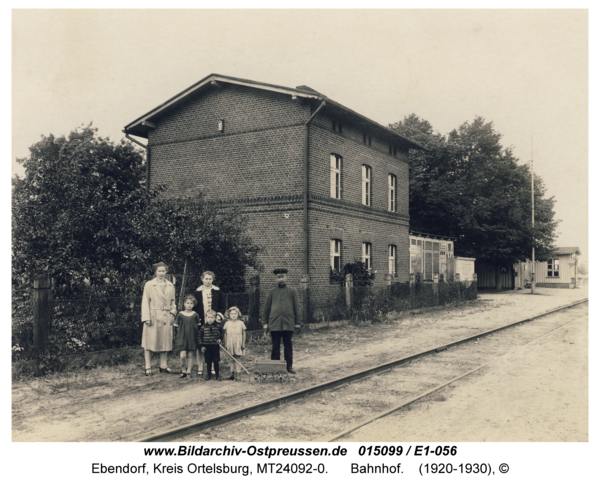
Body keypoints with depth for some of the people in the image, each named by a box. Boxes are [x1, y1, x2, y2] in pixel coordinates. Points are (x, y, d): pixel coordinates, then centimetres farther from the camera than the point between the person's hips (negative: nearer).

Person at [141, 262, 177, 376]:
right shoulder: (149, 285, 0)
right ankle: (148, 367, 4)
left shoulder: (171, 286, 12)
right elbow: (145, 302, -3)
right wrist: (146, 318, -10)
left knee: (165, 342, 8)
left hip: (166, 318, 4)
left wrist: (173, 312, 4)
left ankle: (163, 366, 16)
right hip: (153, 317, -4)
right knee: (150, 342, -3)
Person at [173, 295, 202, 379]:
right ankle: (183, 369, 11)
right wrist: (181, 331, 2)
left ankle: (189, 371, 18)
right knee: (182, 355, -11)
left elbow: (198, 325, 11)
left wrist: (194, 332, 3)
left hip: (192, 337, 1)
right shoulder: (180, 314, -2)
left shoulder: (195, 315, 0)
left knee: (190, 355, 6)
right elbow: (176, 326, 7)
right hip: (182, 337, -1)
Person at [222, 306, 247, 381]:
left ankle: (237, 375, 1)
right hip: (230, 344, 2)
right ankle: (232, 374, 16)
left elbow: (244, 334, 4)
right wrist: (225, 344, 6)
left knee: (237, 359, -3)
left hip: (238, 344, -2)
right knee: (231, 359, 7)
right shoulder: (227, 323, 5)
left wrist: (243, 343, 1)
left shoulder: (241, 323, 1)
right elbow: (225, 334, 10)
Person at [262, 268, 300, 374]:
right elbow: (266, 309, 10)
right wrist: (265, 323, 4)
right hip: (275, 324, 0)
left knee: (288, 345, 5)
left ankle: (289, 366, 14)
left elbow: (296, 308, 9)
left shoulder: (292, 292, 8)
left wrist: (297, 323, 5)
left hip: (288, 324, 0)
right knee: (275, 346, 2)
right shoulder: (271, 292, 8)